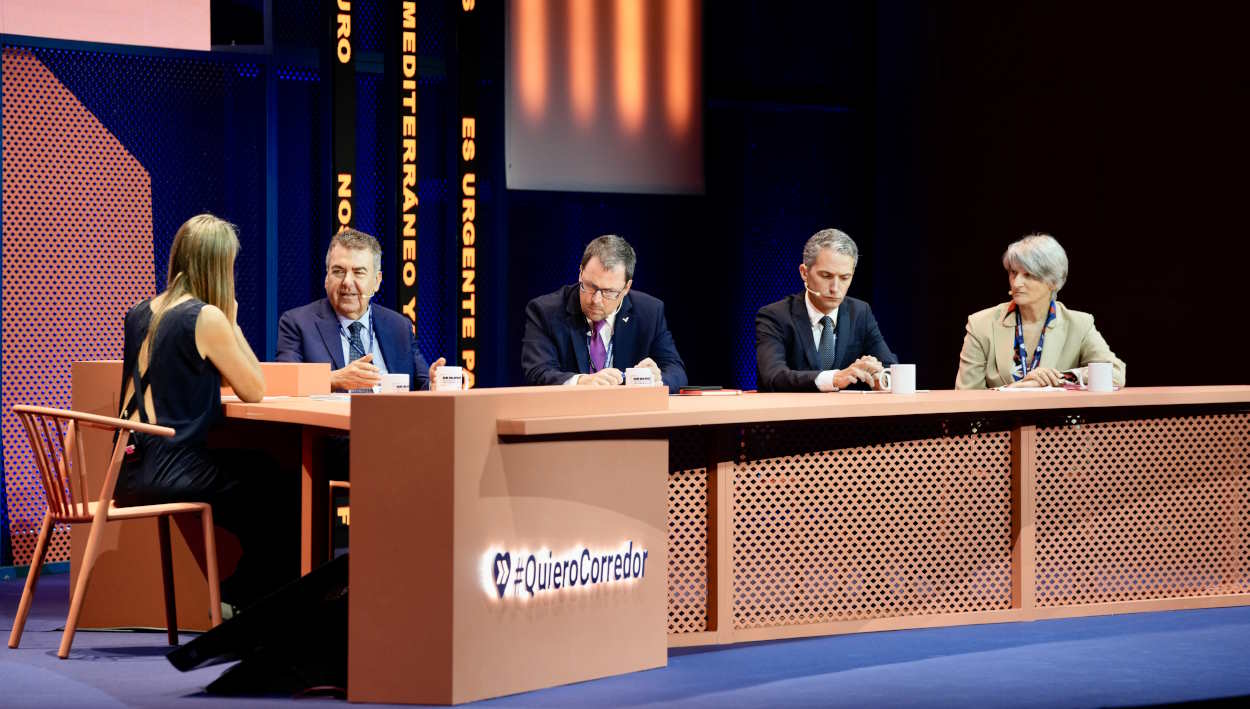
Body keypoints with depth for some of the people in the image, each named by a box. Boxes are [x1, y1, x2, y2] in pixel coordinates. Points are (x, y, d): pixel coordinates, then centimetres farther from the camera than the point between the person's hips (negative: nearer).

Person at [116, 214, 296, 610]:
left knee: (262, 473, 24)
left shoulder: (140, 314, 11)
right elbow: (254, 391, -3)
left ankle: (237, 597, 30)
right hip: (170, 472, -8)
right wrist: (231, 322, 1)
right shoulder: (207, 318, -13)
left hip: (132, 472, 8)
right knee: (284, 491, 11)